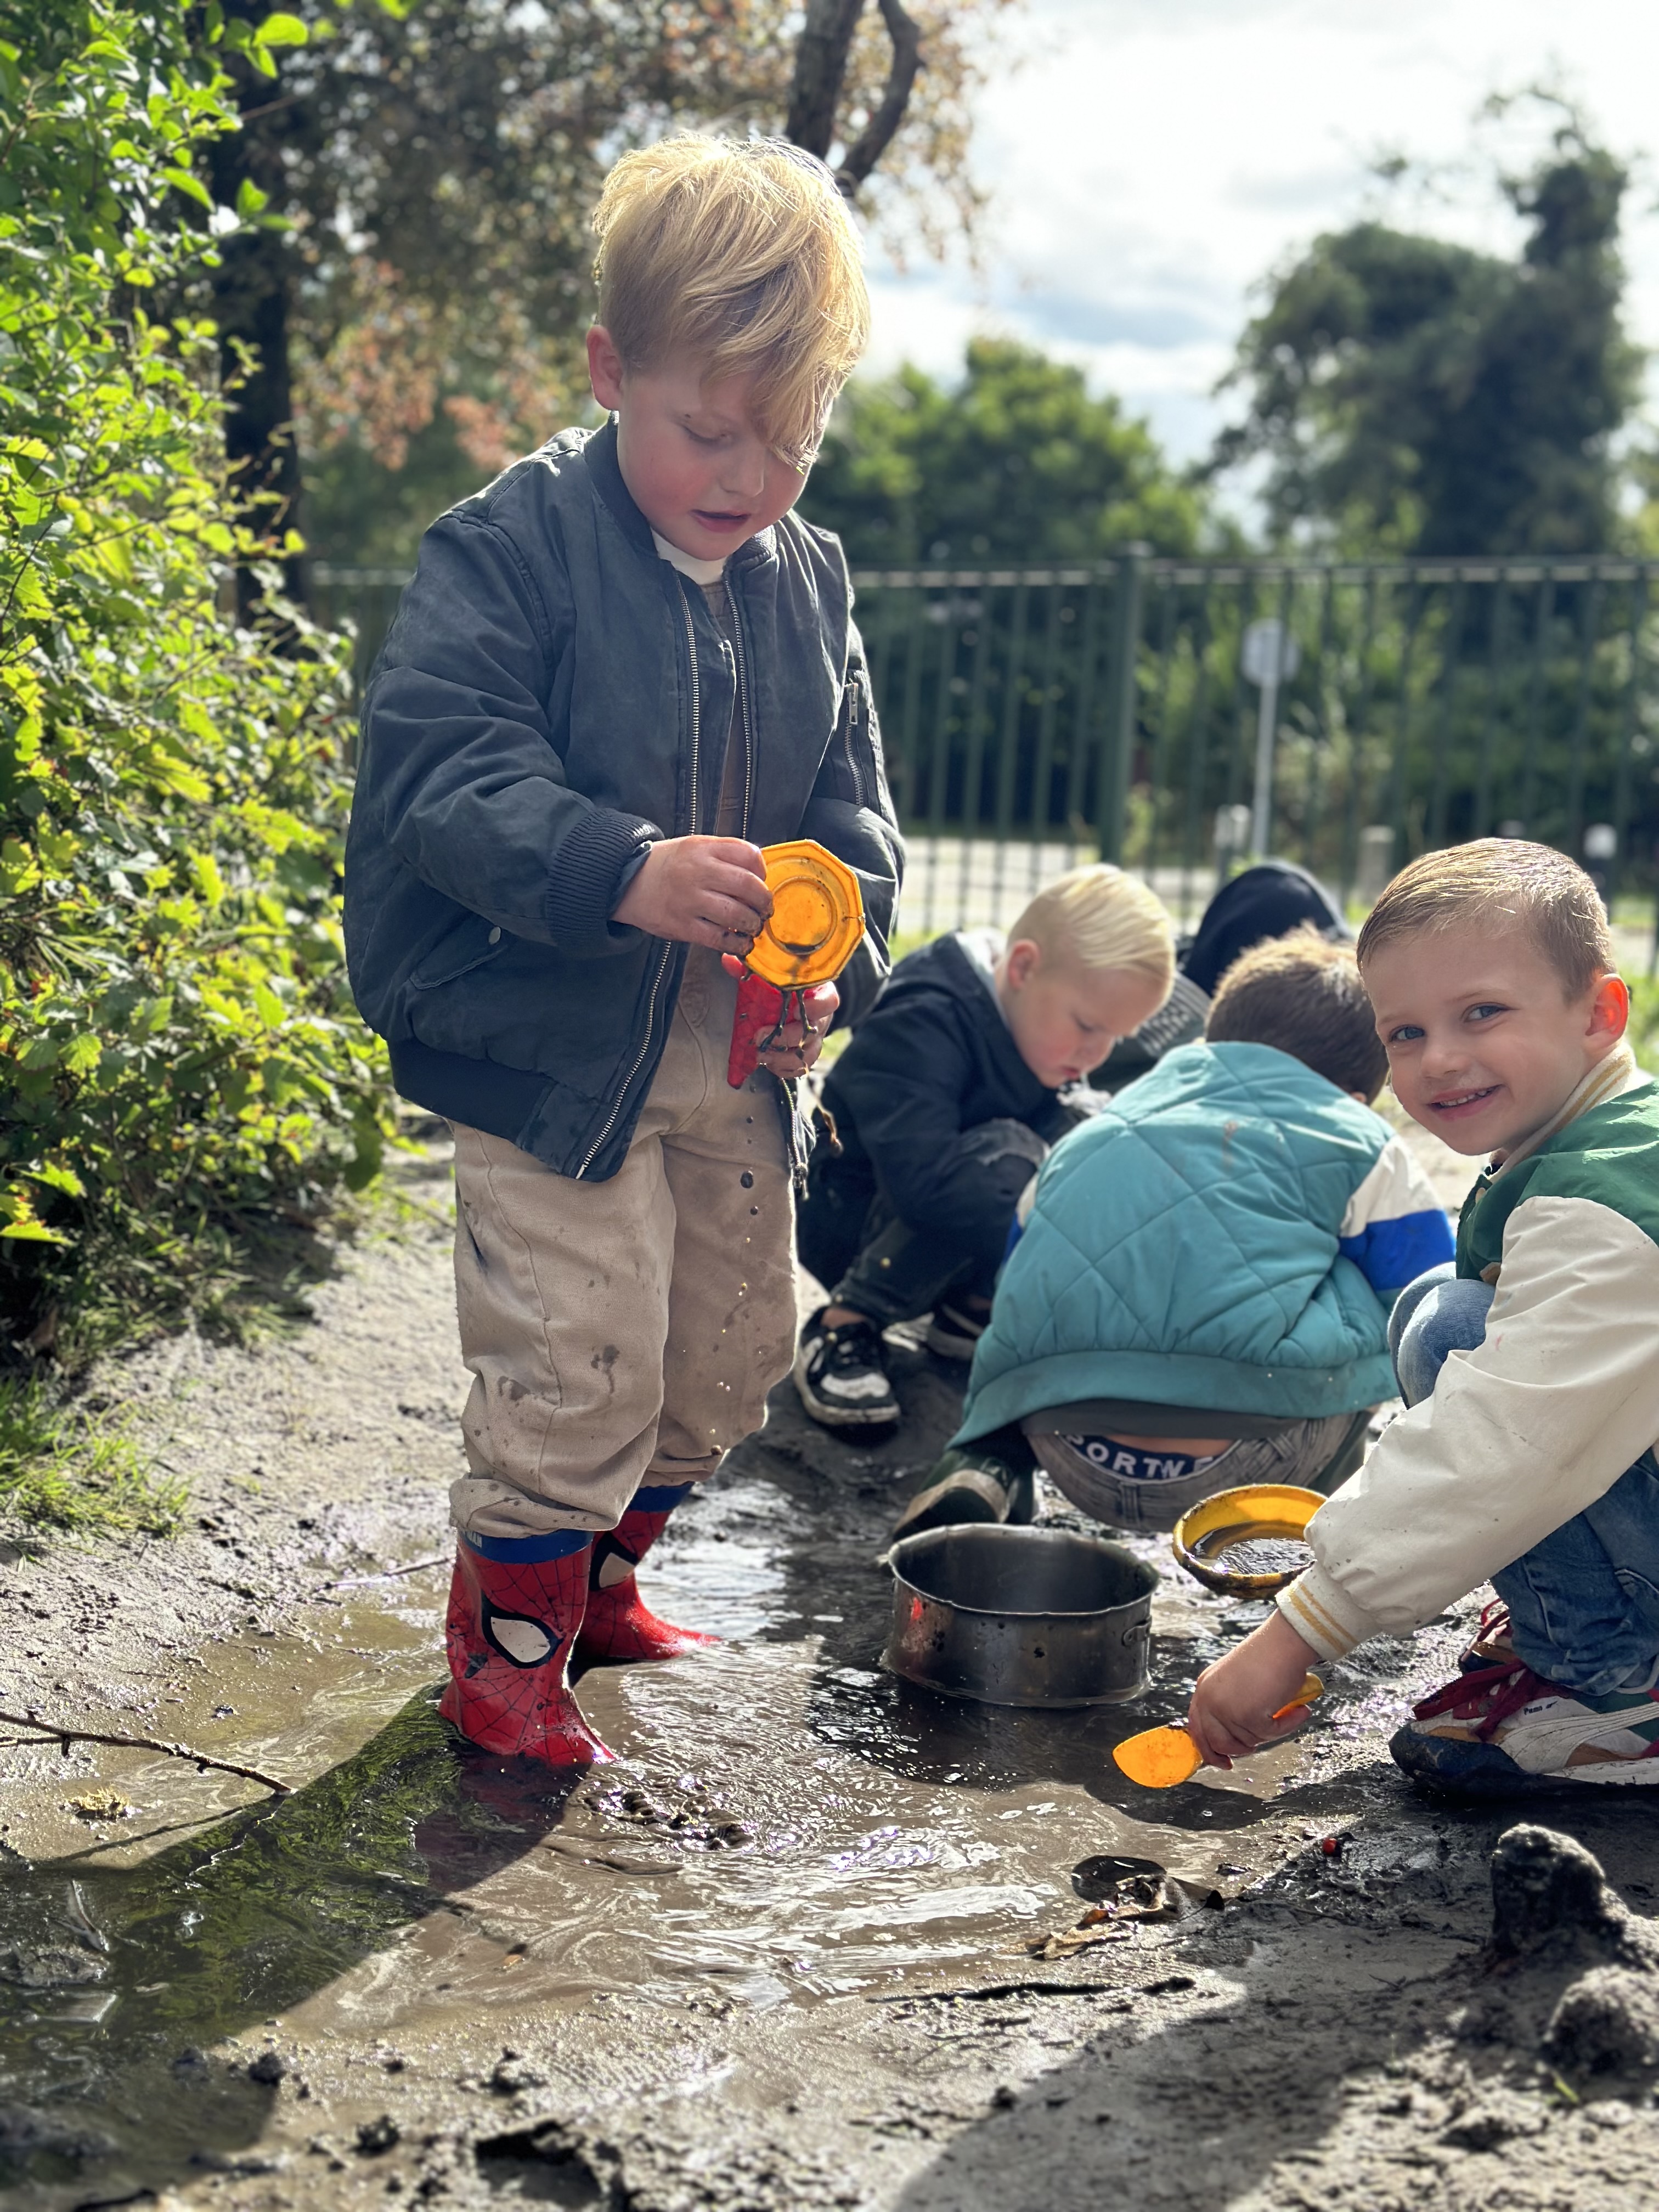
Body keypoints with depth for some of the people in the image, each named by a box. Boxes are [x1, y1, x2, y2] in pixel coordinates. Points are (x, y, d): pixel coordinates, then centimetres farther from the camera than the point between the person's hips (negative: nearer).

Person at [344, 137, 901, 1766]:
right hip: (548, 1048, -7)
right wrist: (623, 873, -35)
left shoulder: (806, 581, 6)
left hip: (734, 1054, 7)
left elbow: (848, 791, 12)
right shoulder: (509, 547, -14)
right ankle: (508, 1639, 17)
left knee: (729, 1352, 17)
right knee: (577, 1363, -6)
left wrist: (837, 951, -7)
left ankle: (599, 1579, 39)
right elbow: (438, 772, -22)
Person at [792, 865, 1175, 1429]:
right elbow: (924, 1178, -40)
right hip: (847, 1225, -8)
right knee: (1003, 1157, -35)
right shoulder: (921, 1024, -27)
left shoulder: (1040, 1026, 0)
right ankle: (846, 1324, -20)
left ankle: (974, 1303, -2)